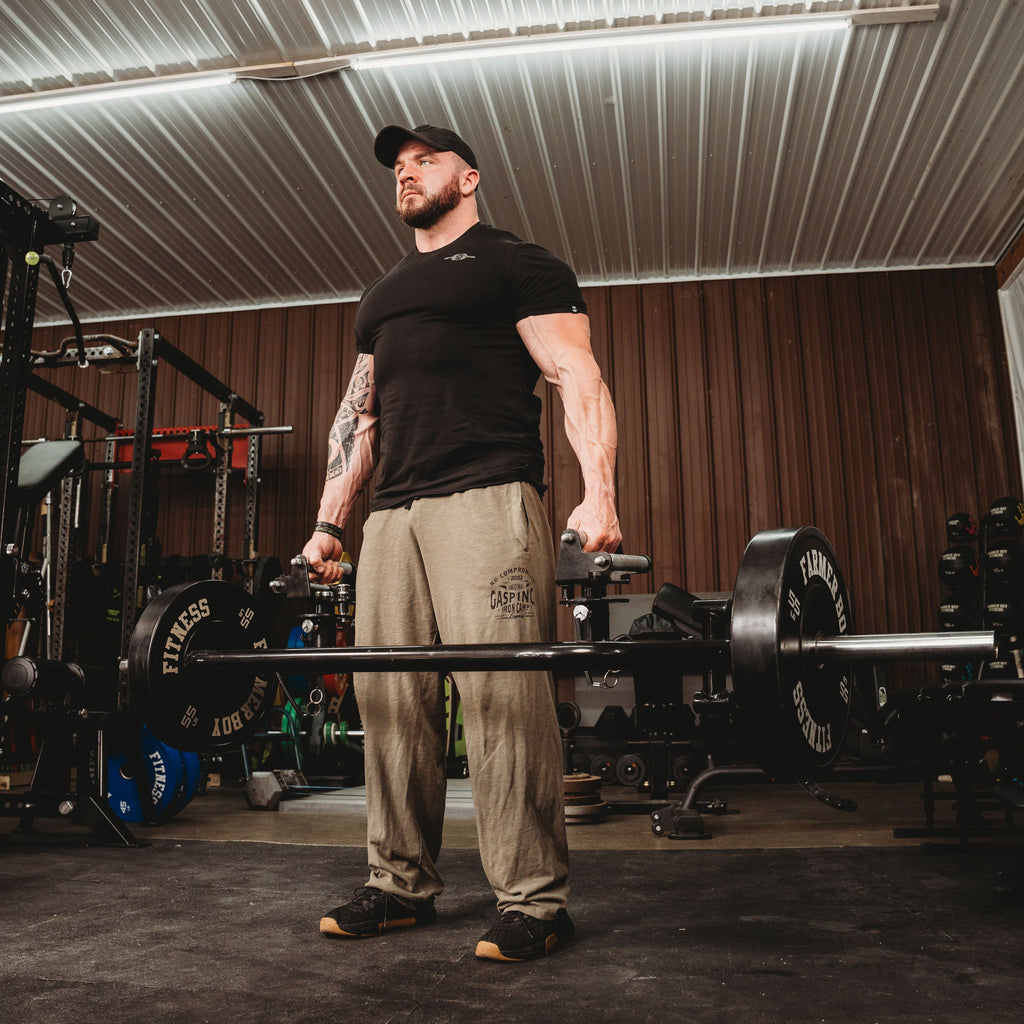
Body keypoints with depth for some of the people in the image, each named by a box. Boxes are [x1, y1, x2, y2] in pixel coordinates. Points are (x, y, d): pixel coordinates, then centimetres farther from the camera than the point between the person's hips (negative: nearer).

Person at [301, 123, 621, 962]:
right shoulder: (383, 296, 30)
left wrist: (598, 494, -18)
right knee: (391, 700, 5)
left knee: (501, 695, -11)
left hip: (485, 499, -6)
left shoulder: (515, 264, 9)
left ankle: (534, 900, 1)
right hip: (393, 515, 7)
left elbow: (577, 377, -3)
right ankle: (403, 884, 18)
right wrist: (330, 521, 19)